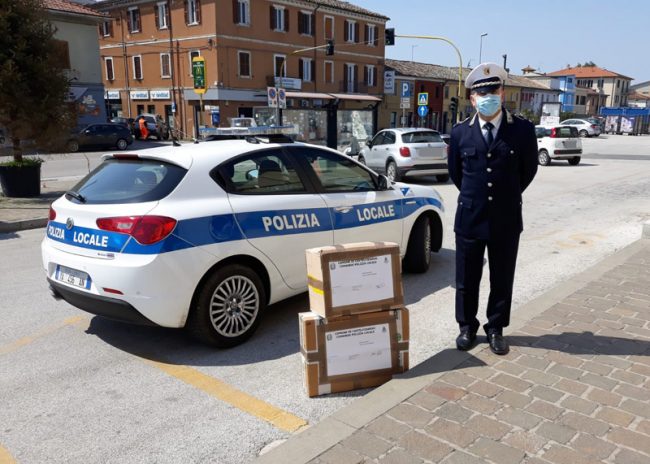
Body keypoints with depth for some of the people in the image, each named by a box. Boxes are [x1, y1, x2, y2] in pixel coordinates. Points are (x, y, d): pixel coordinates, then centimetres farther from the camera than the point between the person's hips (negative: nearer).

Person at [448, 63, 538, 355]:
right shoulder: (460, 132, -2)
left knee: (502, 279, 12)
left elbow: (529, 169, 9)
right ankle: (467, 327, 29)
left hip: (506, 219, 0)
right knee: (466, 280, 11)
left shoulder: (523, 130, -5)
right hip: (469, 218, 1)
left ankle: (495, 329, 29)